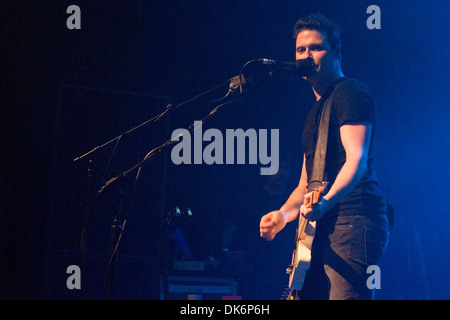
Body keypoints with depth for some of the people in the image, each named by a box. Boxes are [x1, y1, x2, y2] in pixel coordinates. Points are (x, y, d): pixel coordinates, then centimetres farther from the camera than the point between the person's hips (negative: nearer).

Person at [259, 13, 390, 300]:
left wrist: (325, 202, -33)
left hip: (352, 224, -10)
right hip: (321, 231, 10)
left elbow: (357, 159, -17)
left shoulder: (350, 93, -3)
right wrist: (283, 214, 10)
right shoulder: (317, 109, 25)